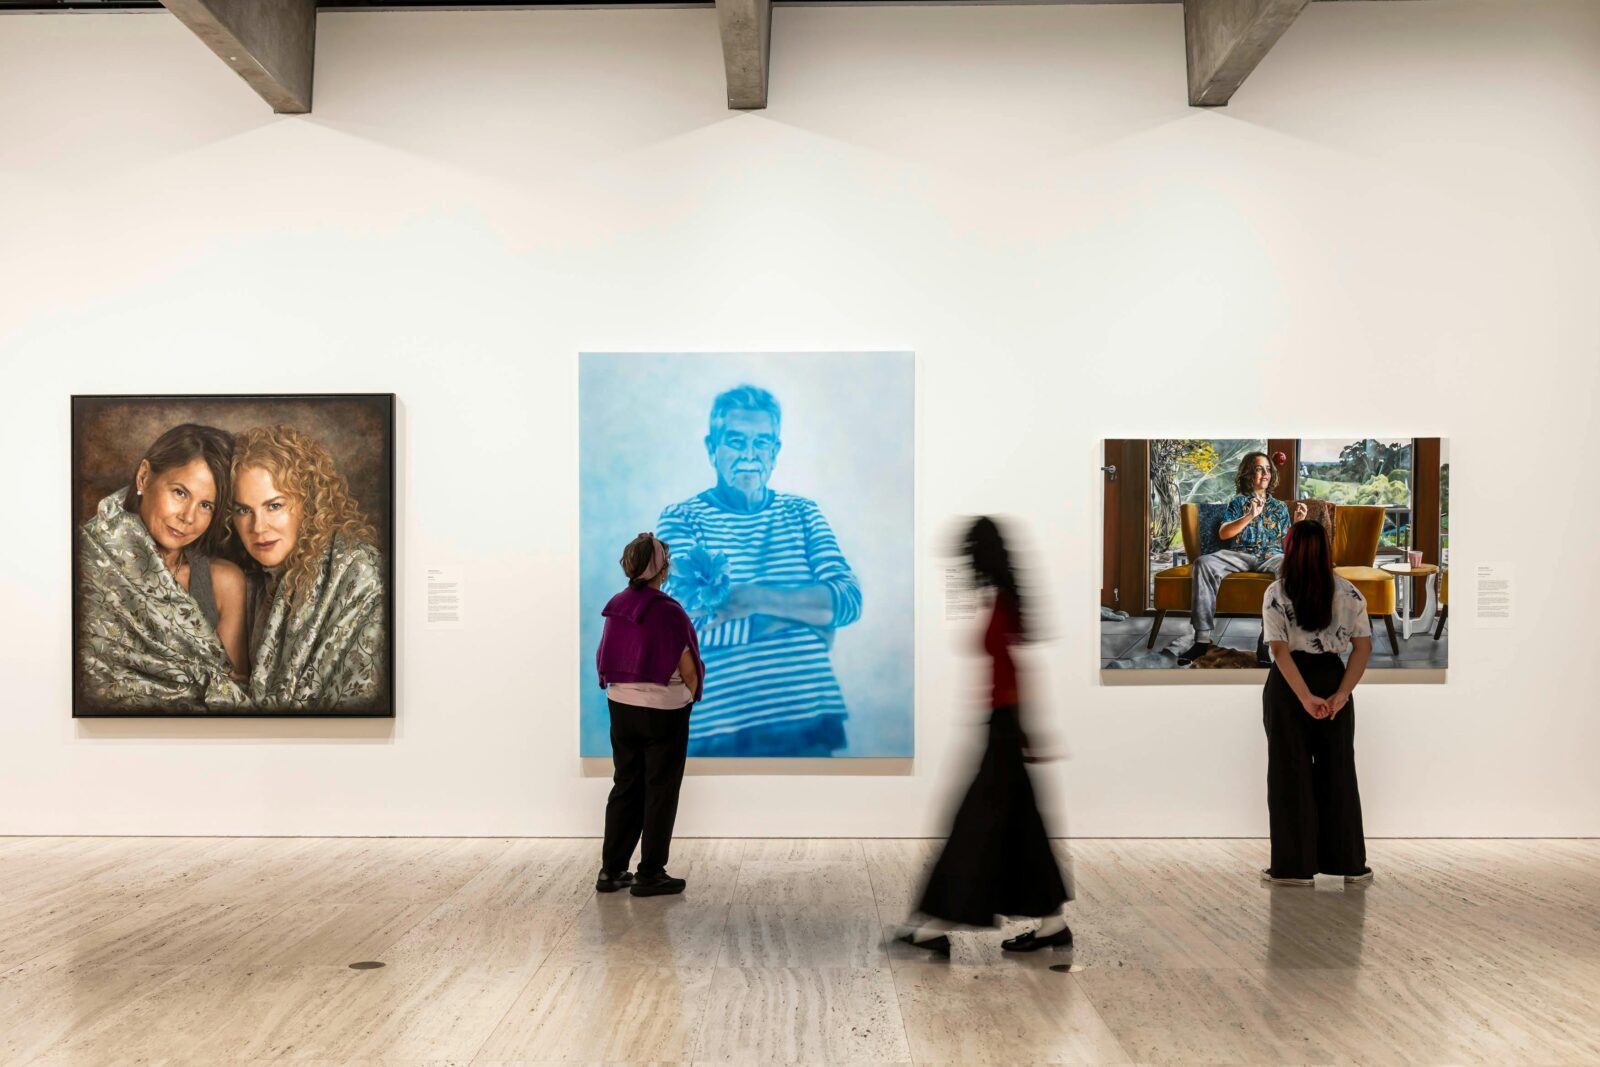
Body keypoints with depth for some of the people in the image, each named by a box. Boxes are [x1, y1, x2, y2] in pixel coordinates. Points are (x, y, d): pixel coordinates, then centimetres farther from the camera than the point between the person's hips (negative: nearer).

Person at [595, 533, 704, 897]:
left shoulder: (616, 607, 1)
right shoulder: (668, 612, -19)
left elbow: (606, 660, 6)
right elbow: (687, 668, -14)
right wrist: (690, 696, 5)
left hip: (621, 706, 6)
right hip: (663, 710, -6)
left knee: (625, 785, 15)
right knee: (661, 791, 6)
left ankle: (611, 870, 18)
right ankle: (650, 874, 11)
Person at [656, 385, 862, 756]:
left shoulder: (802, 513, 9)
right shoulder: (679, 519, 0)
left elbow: (850, 600, -5)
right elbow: (692, 623, -14)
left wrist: (756, 598, -19)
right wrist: (808, 608, -11)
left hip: (809, 724, 3)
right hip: (718, 730, -2)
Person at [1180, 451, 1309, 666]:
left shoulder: (1280, 507, 25)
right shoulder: (1237, 501, 20)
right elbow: (1223, 533, 5)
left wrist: (1297, 522, 0)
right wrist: (1250, 515, -5)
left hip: (1271, 556, 1)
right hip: (1240, 554, 0)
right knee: (1204, 563, -34)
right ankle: (1203, 638, -37)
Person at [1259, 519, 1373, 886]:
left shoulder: (1276, 594, -7)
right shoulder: (1349, 593, 1)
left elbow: (1279, 650, -15)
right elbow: (1363, 646, -5)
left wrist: (1306, 699, -18)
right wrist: (1341, 694, -11)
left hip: (1288, 685, -2)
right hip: (1333, 681, 2)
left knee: (1291, 772, 4)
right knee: (1338, 771, 11)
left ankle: (1294, 866, 6)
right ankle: (1348, 862, 15)